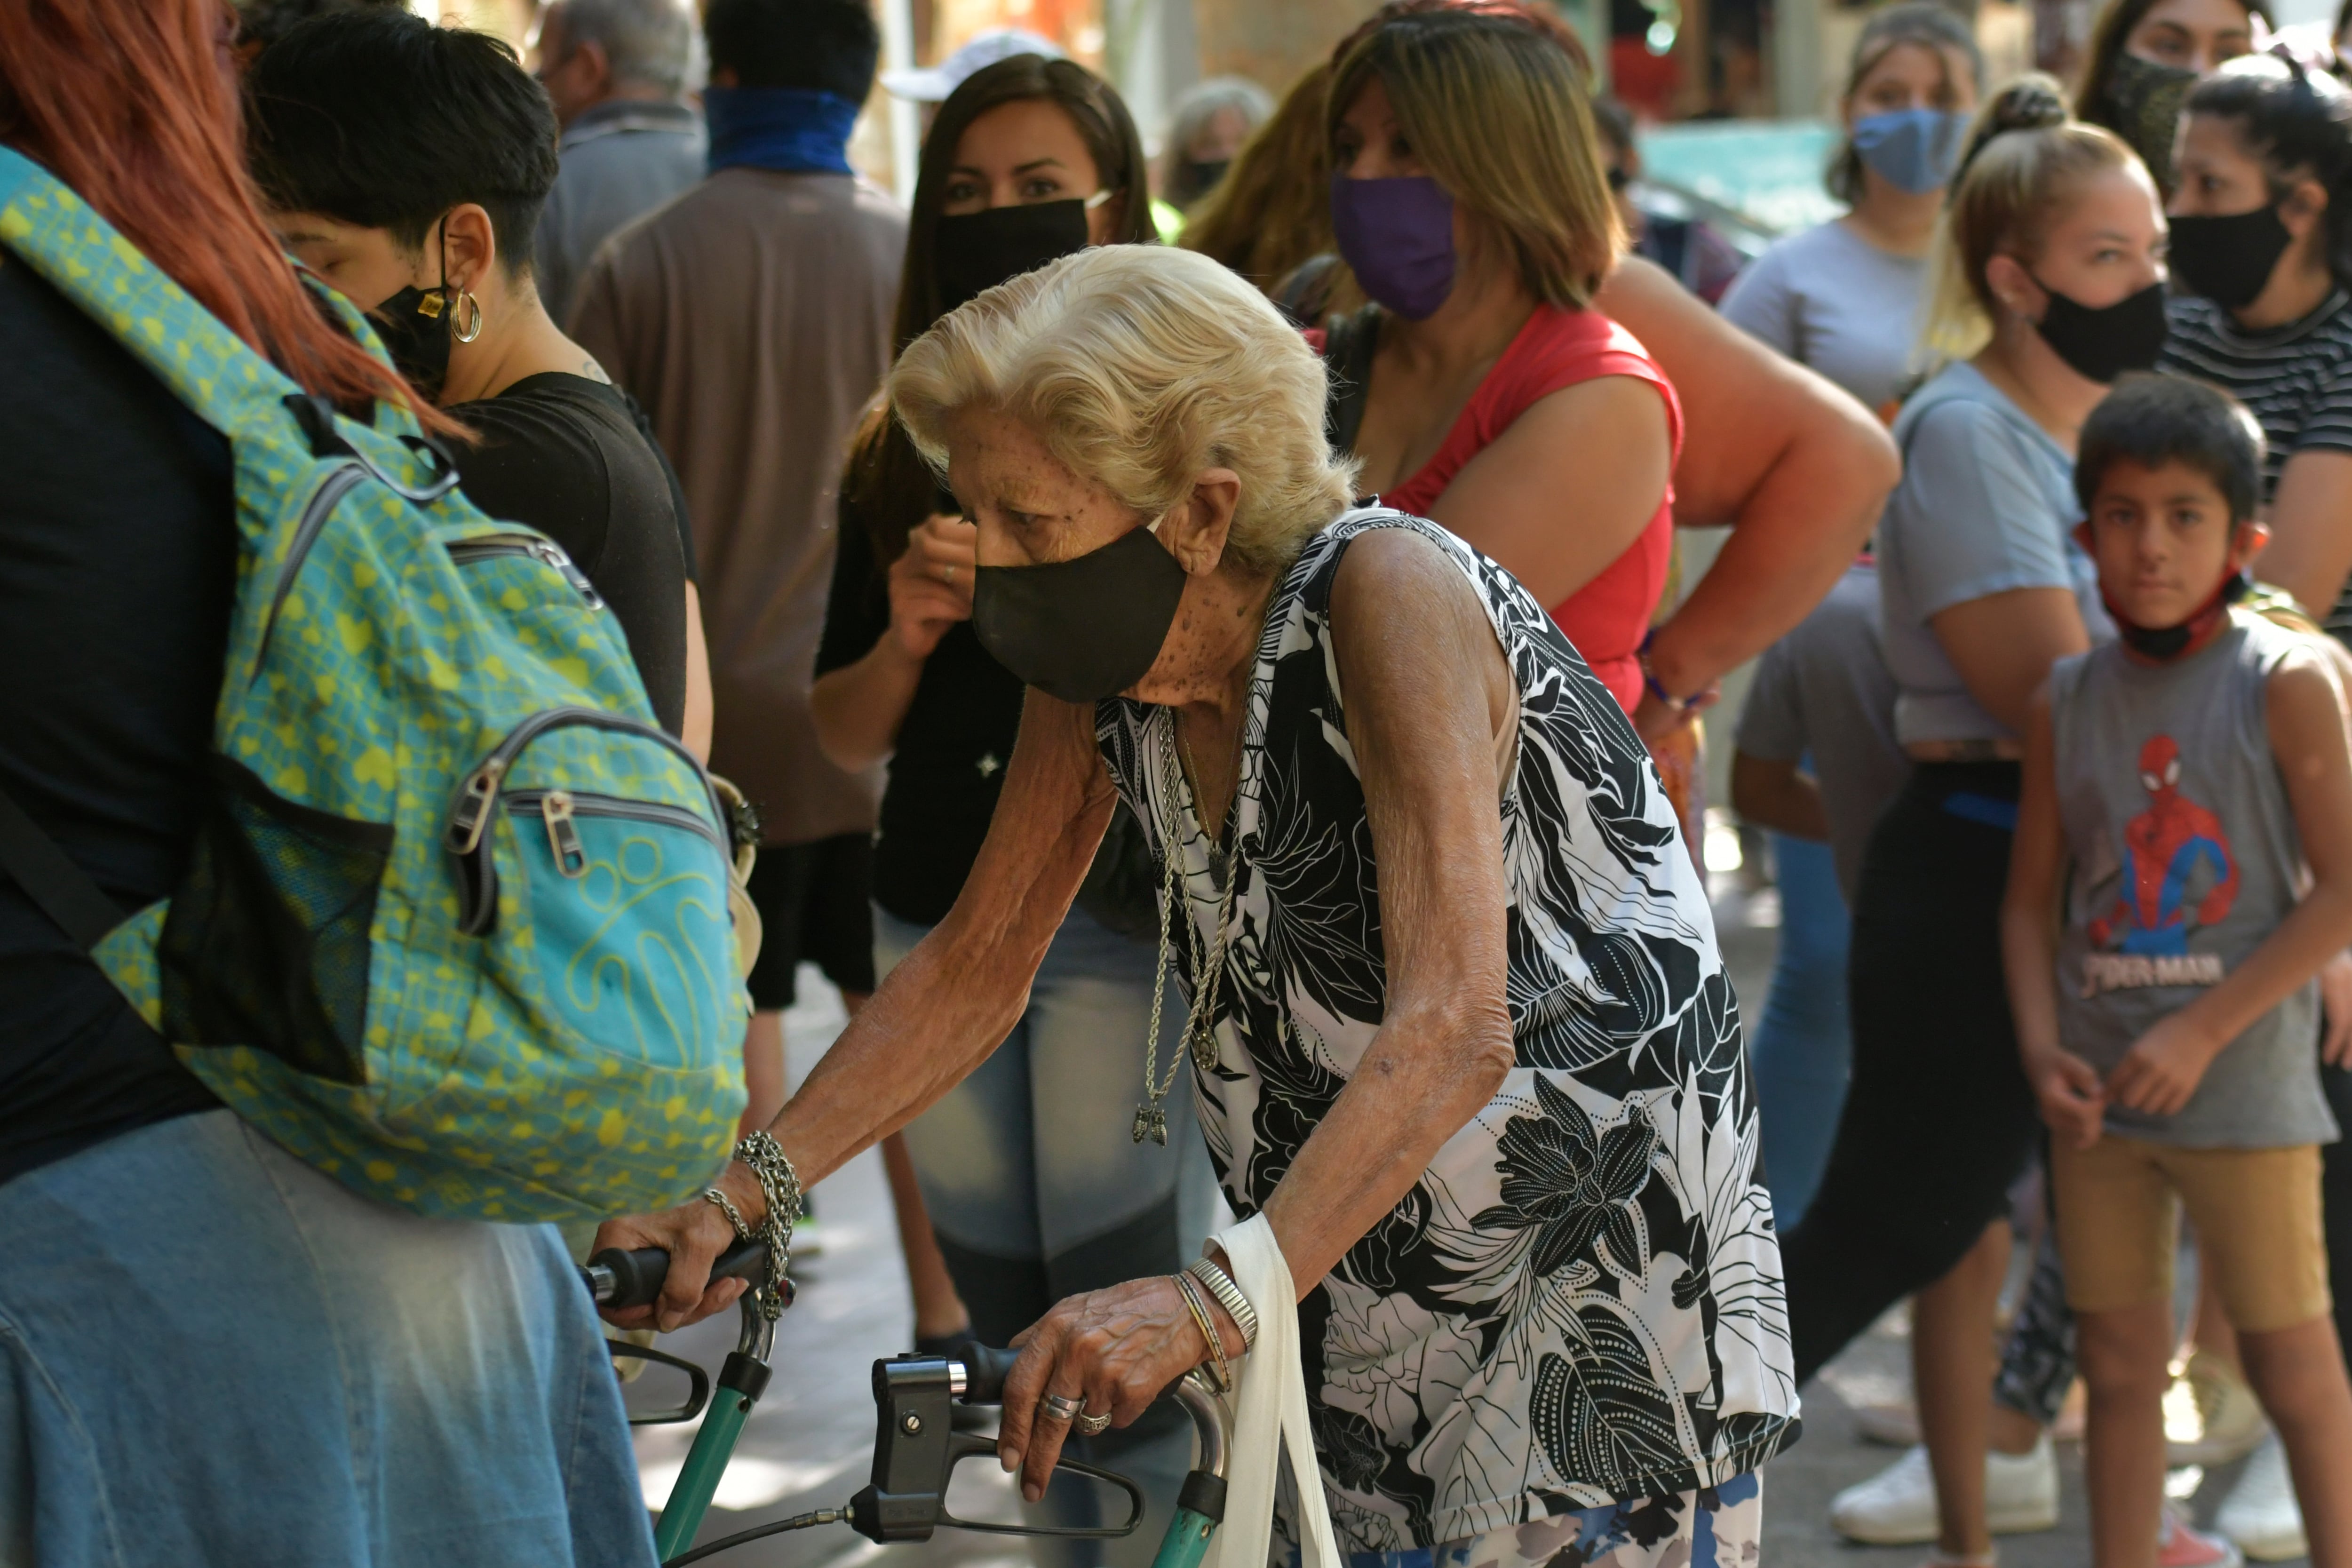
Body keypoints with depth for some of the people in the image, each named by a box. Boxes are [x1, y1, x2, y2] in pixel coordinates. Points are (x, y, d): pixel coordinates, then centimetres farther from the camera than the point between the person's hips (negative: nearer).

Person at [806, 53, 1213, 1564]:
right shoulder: (901, 453, 10)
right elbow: (845, 735, 13)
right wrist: (903, 641, -7)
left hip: (1129, 923, -5)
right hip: (938, 917, 5)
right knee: (1012, 1330, 11)